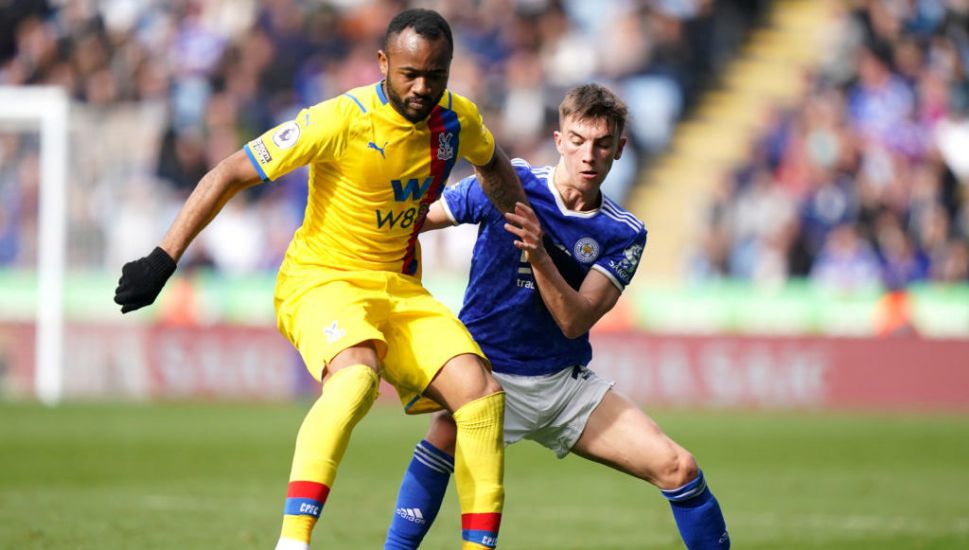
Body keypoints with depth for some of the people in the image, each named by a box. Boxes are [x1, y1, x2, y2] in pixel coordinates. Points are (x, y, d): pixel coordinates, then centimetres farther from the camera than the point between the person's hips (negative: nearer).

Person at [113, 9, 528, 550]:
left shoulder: (458, 120, -3)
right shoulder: (342, 120, -20)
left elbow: (493, 164, 25)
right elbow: (229, 175, -15)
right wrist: (162, 260, -17)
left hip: (399, 286, 6)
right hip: (321, 279, -6)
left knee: (480, 390, -16)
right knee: (357, 373, -37)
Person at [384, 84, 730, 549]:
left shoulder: (624, 234, -3)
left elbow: (575, 322, -15)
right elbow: (419, 218, 4)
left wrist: (539, 255, -30)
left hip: (567, 383, 3)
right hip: (488, 368, -3)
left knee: (678, 467, -8)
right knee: (448, 433, -36)